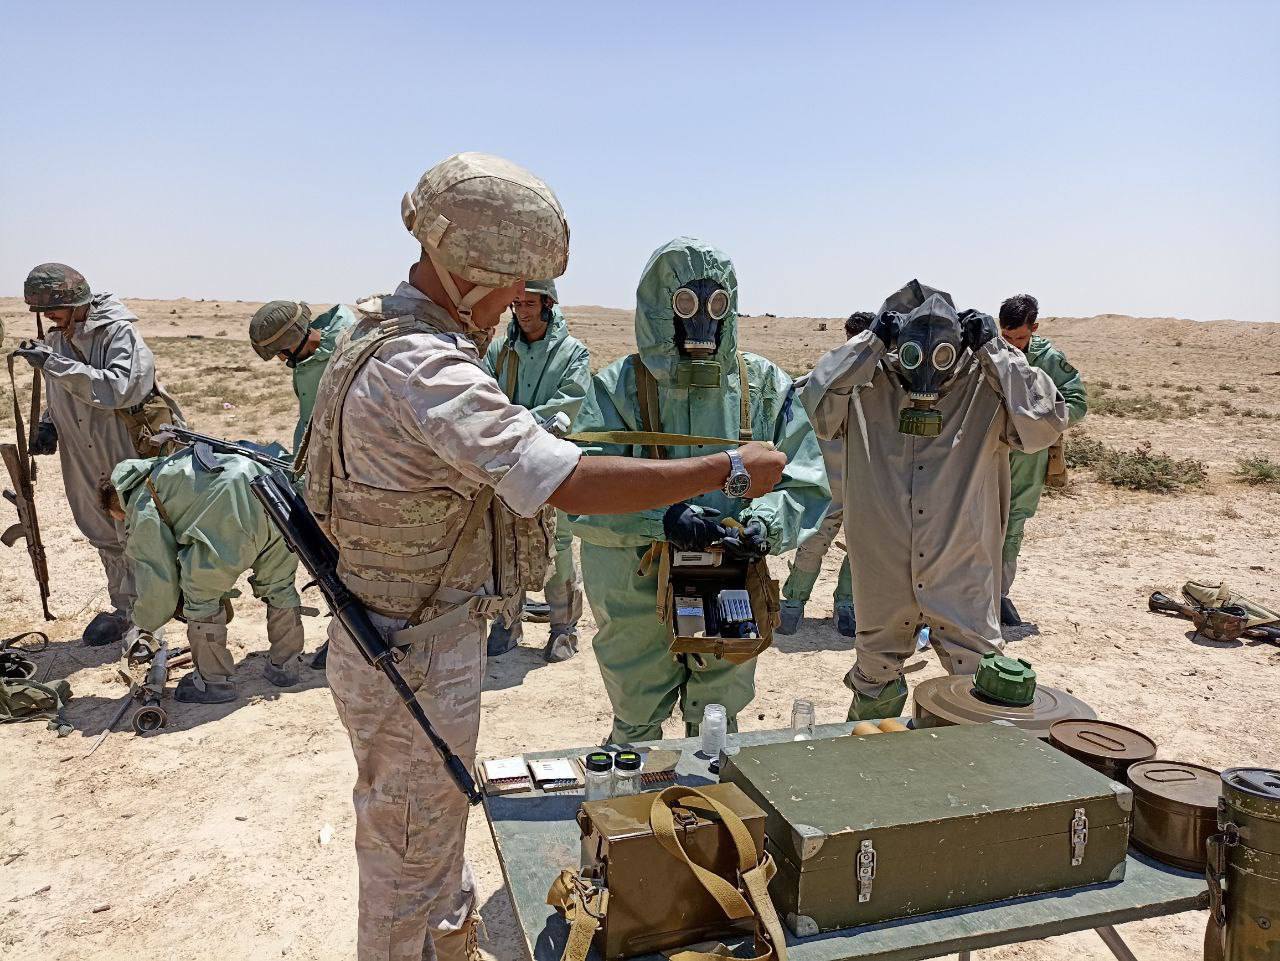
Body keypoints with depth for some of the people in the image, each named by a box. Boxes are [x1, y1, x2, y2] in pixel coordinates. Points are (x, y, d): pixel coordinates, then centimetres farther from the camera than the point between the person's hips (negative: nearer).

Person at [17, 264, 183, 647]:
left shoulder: (120, 334, -16)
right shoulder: (57, 340, 6)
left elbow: (117, 389, -31)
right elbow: (59, 396, 19)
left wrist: (53, 363, -29)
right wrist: (48, 426, 1)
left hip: (131, 457, -7)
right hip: (87, 465, 7)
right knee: (106, 539, 17)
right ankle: (123, 609, 32)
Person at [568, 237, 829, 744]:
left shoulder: (765, 385, -1)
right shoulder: (619, 386, -9)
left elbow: (808, 479, -3)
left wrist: (765, 519, -23)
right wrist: (661, 519, -32)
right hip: (638, 593, -2)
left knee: (717, 730, 23)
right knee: (637, 728, 18)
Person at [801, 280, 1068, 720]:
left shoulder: (985, 388, -5)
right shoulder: (868, 386, -6)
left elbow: (1045, 422, -16)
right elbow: (817, 403, -20)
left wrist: (994, 349, -15)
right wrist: (870, 341, -18)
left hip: (962, 575, -1)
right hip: (882, 578, 1)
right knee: (874, 684, 20)